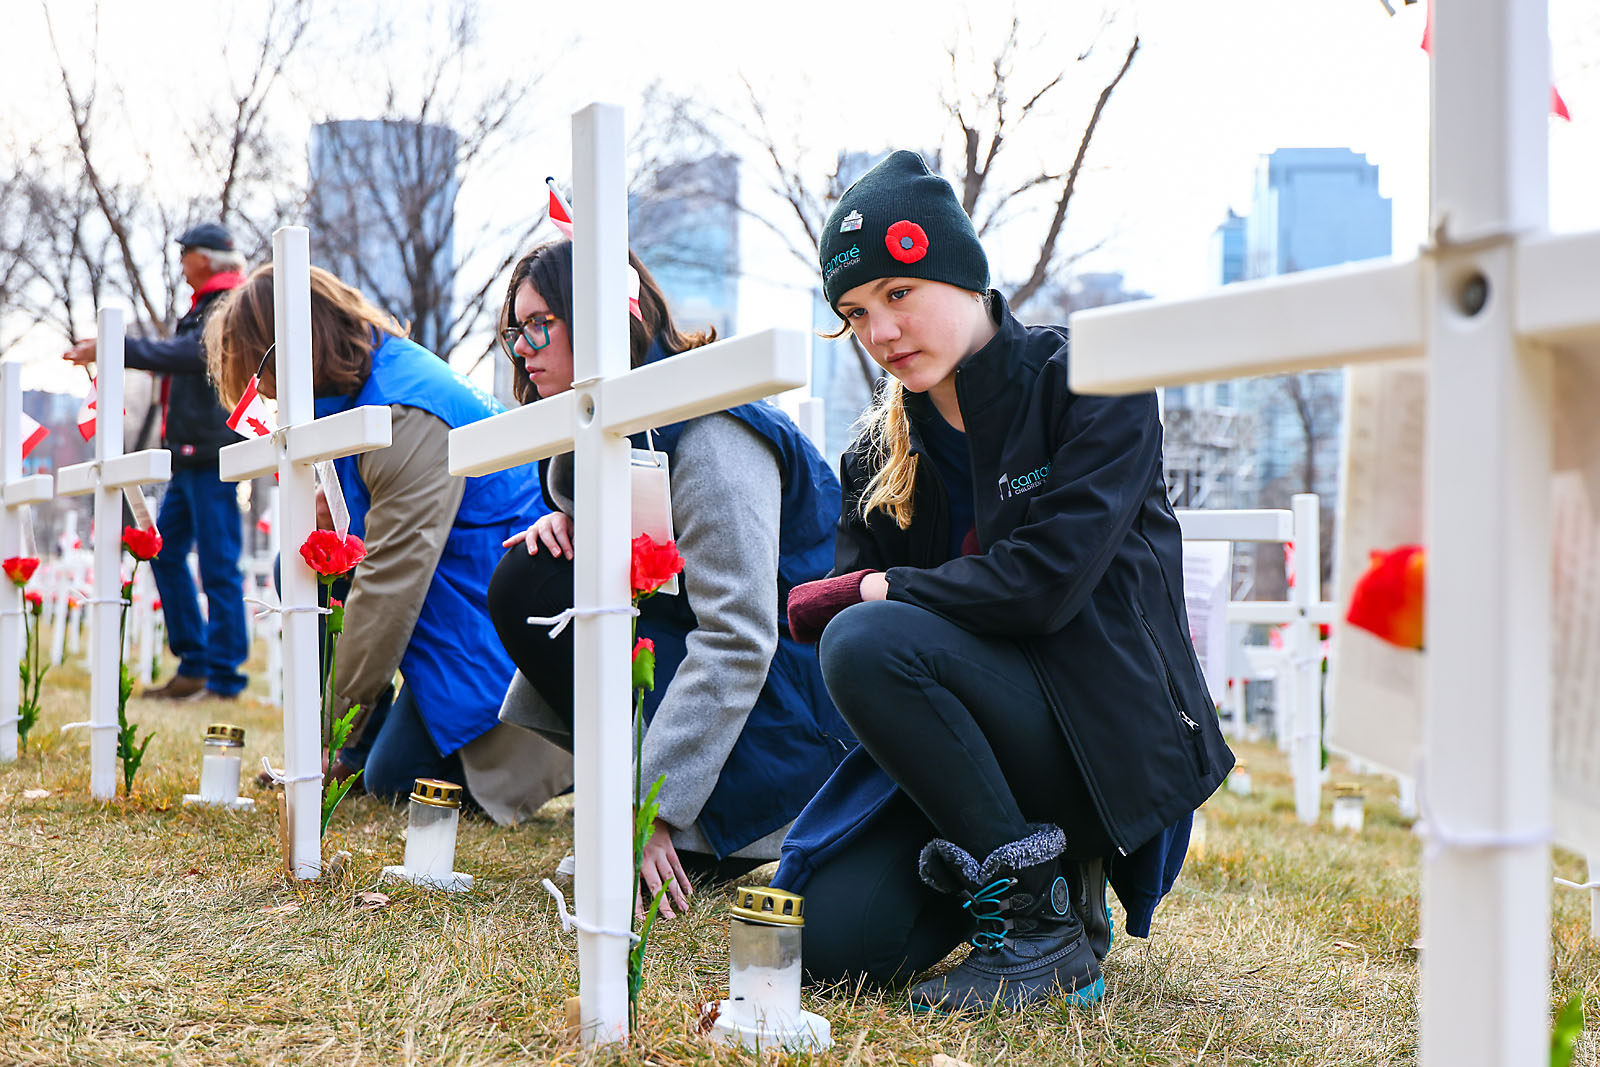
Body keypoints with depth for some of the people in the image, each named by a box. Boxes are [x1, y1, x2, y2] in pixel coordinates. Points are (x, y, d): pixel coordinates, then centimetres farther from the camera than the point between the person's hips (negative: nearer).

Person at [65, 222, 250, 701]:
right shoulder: (203, 307, 21)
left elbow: (186, 354, -24)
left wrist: (114, 349, -26)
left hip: (213, 454, -11)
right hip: (189, 455, 11)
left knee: (218, 566, -8)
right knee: (166, 552, 11)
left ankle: (224, 678, -4)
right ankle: (194, 665, 16)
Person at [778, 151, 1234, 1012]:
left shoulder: (1089, 382, -7)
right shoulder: (879, 450, 10)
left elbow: (1044, 582, -18)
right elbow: (840, 598, 10)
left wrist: (875, 592, -9)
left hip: (1106, 738, -6)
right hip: (973, 744, 6)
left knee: (869, 642, -28)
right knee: (827, 941, -14)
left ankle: (1042, 919, -17)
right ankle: (1034, 867, 12)